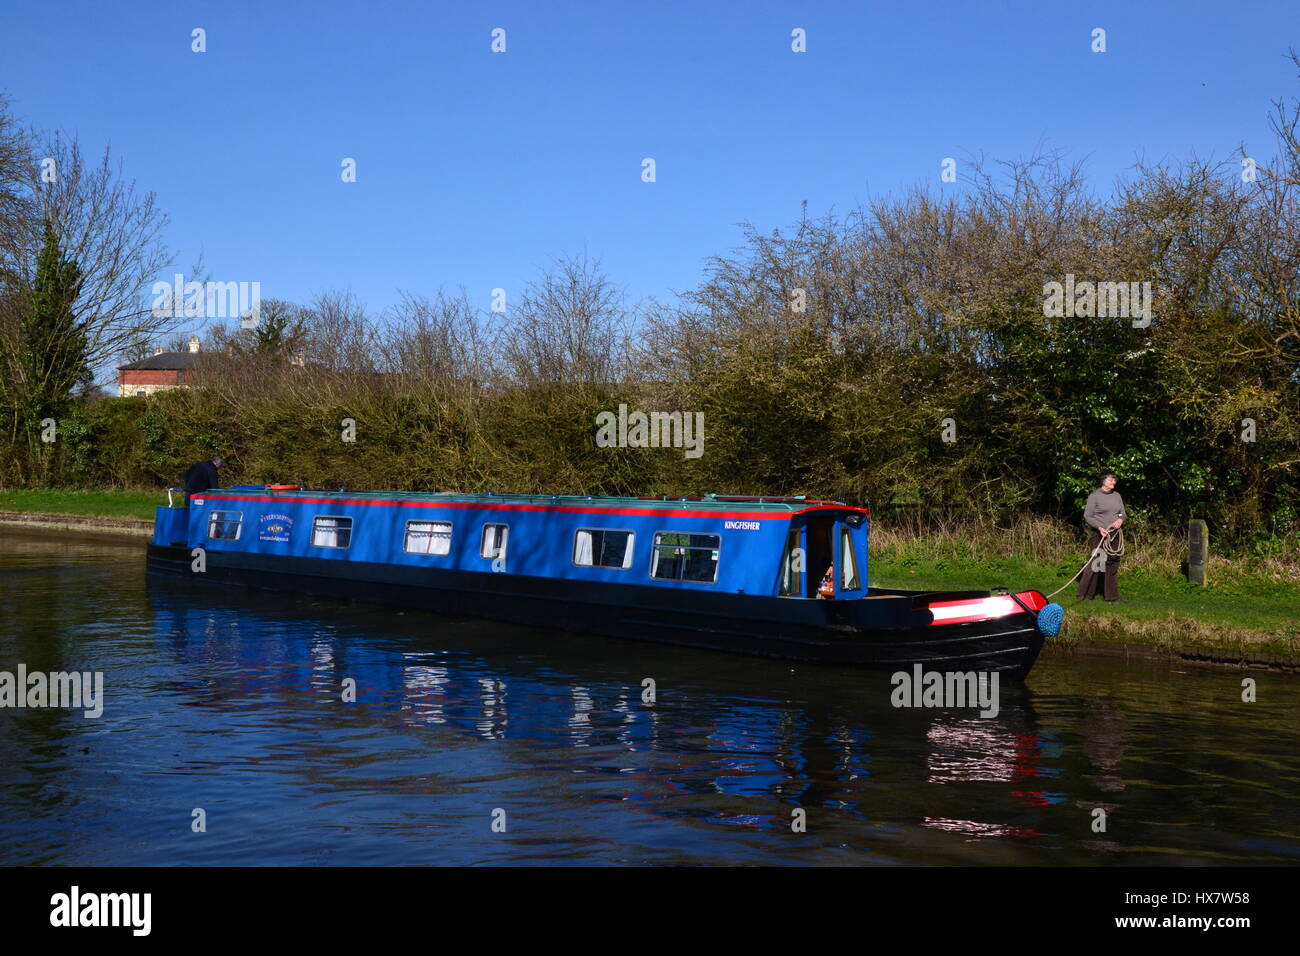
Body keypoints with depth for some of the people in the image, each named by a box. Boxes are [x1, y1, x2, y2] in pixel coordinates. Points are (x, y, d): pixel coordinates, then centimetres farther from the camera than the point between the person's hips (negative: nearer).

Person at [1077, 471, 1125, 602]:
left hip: (1114, 534, 6)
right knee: (1095, 564, -7)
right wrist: (1099, 527, -19)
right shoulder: (1094, 496, -5)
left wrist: (1121, 519, -7)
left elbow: (1123, 513, 16)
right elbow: (1087, 516, -7)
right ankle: (1085, 595, 0)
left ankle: (1112, 596, 15)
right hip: (1099, 535, -6)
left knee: (1113, 564, 8)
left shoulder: (1117, 495, 12)